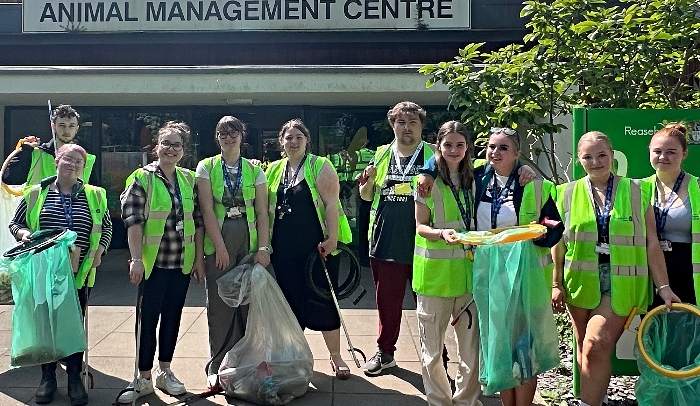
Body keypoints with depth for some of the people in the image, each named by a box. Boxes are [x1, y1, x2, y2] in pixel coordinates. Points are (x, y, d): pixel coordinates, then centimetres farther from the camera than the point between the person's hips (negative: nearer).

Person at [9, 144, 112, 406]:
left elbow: (106, 228, 14)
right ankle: (47, 377, 22)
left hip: (79, 273, 0)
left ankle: (74, 378, 17)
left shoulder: (94, 196, 6)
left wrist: (98, 252, -1)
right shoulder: (35, 194, 4)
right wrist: (23, 233, -11)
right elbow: (15, 223, 11)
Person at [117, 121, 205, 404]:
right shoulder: (142, 178, -5)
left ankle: (164, 372, 25)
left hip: (182, 263, 4)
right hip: (153, 263, -4)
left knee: (173, 317, 11)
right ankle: (143, 378, 13)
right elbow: (133, 221, -11)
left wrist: (199, 258, 5)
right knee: (148, 318, 1)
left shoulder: (188, 179, 8)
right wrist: (136, 259, -18)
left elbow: (197, 220, 9)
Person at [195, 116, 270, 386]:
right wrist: (221, 248, -12)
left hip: (249, 241, 2)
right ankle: (218, 367, 12)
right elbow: (207, 209, -5)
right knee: (220, 304, 1)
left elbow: (262, 212, 3)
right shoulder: (206, 167, 3)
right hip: (218, 241, -1)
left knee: (249, 301, 3)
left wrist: (263, 248, -7)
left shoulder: (254, 170, 8)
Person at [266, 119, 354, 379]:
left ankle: (336, 356, 14)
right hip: (284, 248, 5)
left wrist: (332, 238, -19)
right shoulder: (274, 170, 12)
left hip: (316, 246, -4)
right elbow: (268, 208, 17)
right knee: (290, 299, 11)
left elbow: (331, 203, -10)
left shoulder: (320, 166, -3)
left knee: (322, 299, 0)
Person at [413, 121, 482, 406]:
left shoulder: (475, 178, 9)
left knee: (471, 344, 6)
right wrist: (442, 234, -19)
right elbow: (420, 227, -2)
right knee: (432, 347, 5)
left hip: (468, 270, 3)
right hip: (434, 272, -2)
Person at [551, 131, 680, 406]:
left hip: (621, 284, -2)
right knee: (585, 347, 8)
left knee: (597, 345, -14)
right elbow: (558, 242, 8)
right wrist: (556, 284, 6)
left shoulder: (636, 192, 4)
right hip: (581, 283, 2)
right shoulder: (568, 195, 7)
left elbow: (651, 243, 2)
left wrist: (663, 286, -2)